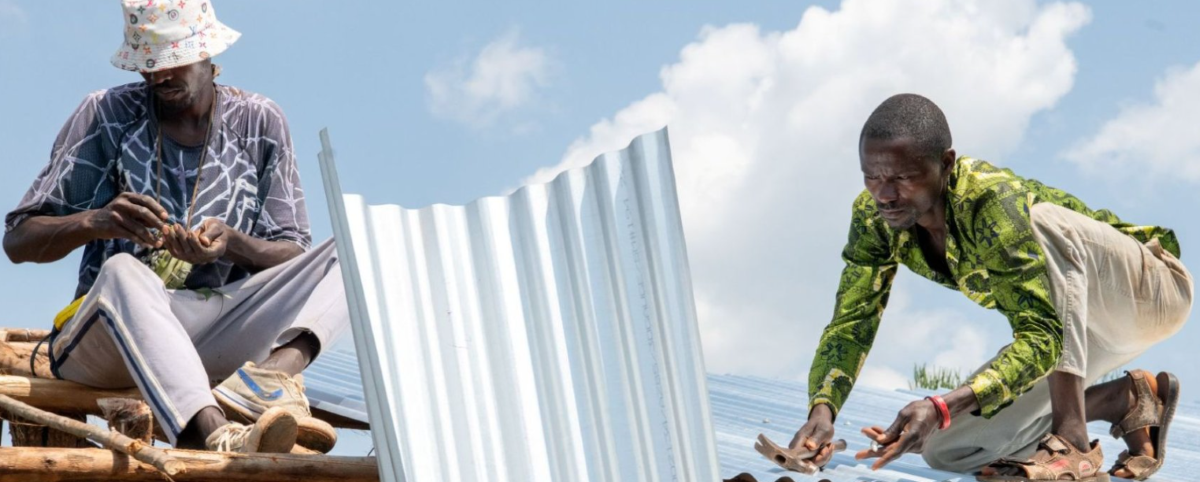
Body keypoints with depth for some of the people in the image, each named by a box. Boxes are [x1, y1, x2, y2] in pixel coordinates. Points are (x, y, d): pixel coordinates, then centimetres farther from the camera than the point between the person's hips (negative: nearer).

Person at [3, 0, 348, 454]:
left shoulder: (259, 123, 9)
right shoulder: (106, 115, 4)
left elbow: (293, 258, 6)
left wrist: (232, 243, -16)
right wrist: (94, 223, -20)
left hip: (218, 339, 3)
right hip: (107, 340, -2)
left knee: (339, 261, -17)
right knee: (124, 271, -38)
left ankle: (269, 376, -48)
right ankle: (216, 436, -62)